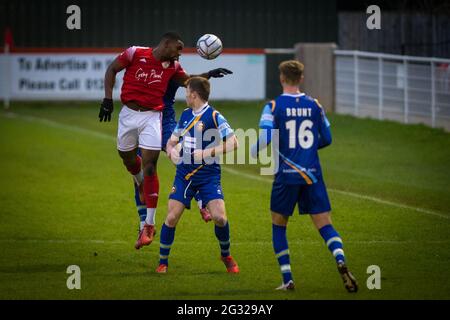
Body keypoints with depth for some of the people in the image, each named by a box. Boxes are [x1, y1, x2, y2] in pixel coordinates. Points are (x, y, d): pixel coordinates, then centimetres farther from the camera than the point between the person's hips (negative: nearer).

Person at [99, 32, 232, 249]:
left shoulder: (172, 67, 3)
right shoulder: (135, 54, -8)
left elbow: (187, 80, 23)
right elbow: (111, 70, 1)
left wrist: (209, 75, 10)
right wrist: (108, 99, -6)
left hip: (152, 117, 0)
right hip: (128, 114, 0)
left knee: (149, 166, -8)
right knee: (127, 157, 12)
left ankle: (149, 224, -7)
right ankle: (141, 183, 50)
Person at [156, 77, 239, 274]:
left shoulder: (214, 116, -9)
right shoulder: (186, 115, 11)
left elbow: (233, 143, -13)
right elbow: (173, 140, 21)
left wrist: (206, 153, -18)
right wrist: (171, 151, -2)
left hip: (208, 175, -5)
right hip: (184, 174, 5)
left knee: (219, 217, -16)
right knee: (171, 218, -5)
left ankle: (226, 255, 9)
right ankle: (162, 262, 9)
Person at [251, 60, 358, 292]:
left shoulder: (273, 107, -5)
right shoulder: (314, 105, 5)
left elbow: (265, 139, -15)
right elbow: (326, 139, 10)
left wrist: (254, 151, 6)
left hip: (286, 175, -2)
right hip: (312, 175, 2)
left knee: (278, 225, 15)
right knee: (324, 224, 2)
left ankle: (287, 279, 11)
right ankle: (340, 260, -26)